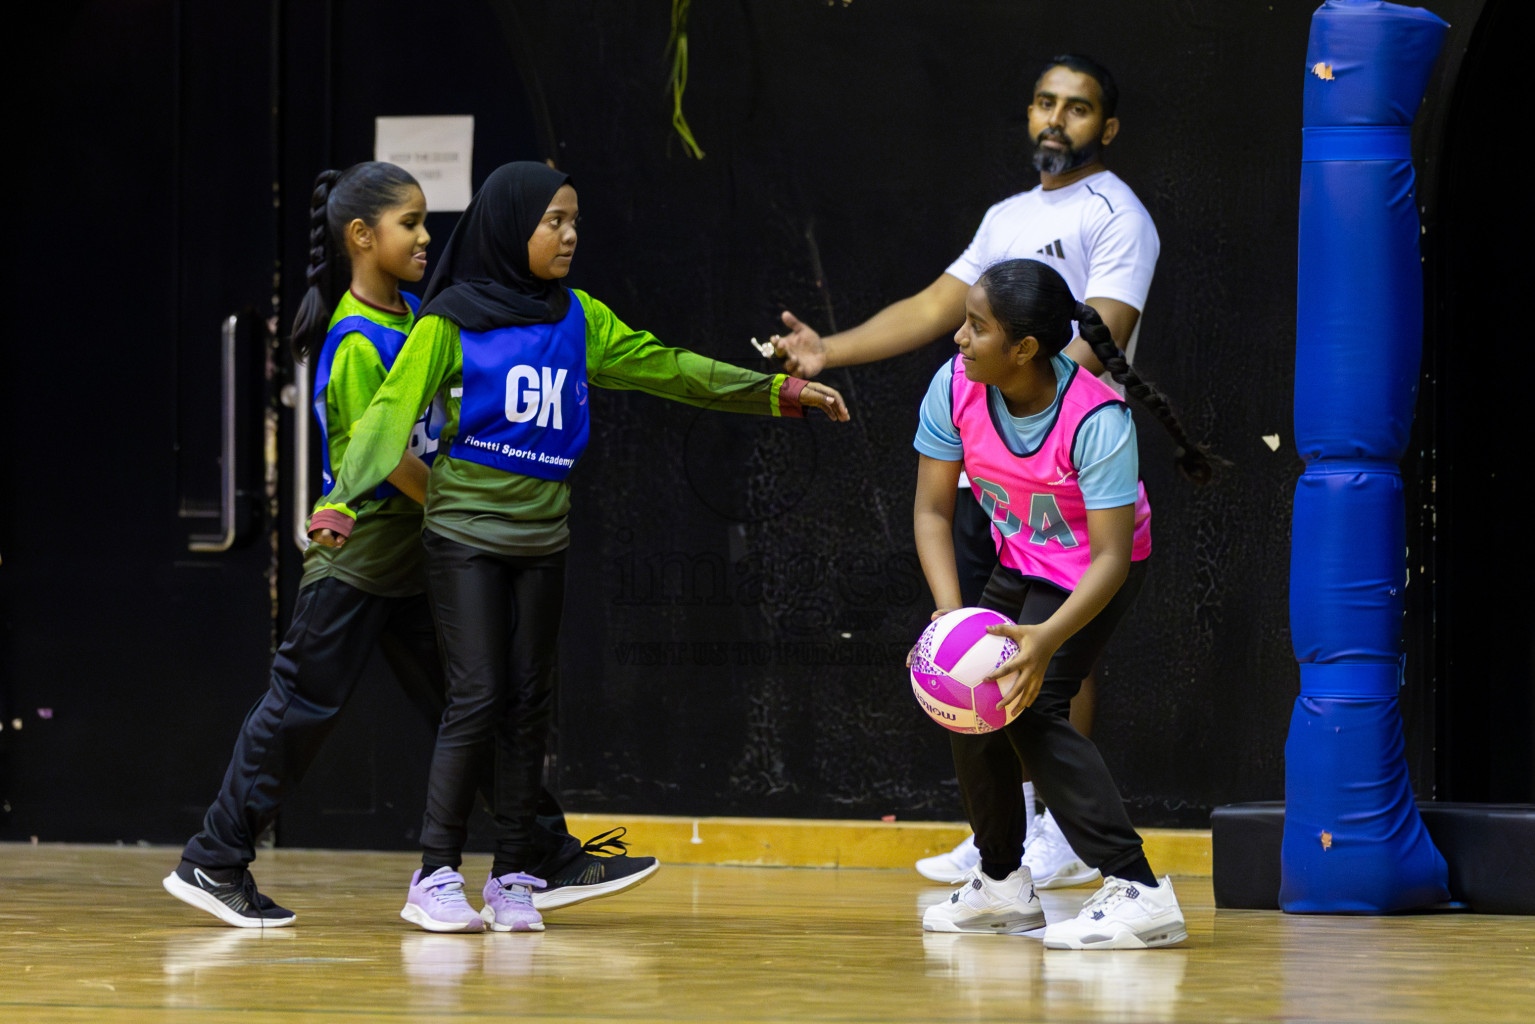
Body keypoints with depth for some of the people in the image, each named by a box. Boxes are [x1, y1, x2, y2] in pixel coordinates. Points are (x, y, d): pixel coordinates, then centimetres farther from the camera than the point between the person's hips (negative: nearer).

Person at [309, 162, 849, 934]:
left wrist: (780, 392, 9)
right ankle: (435, 877, -5)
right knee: (477, 699, -10)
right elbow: (394, 410, -13)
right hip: (465, 531, -5)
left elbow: (667, 369, 12)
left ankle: (514, 878, 9)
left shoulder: (578, 320, 8)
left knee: (529, 703, 5)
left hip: (542, 537, 5)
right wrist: (341, 501, -26)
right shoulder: (452, 320, -7)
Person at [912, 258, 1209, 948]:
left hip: (1094, 572, -7)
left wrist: (1048, 637, -50)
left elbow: (1112, 557, -35)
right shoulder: (956, 387, -20)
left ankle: (1138, 893, -27)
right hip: (1021, 563, 7)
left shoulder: (1096, 419, -35)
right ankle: (1002, 886, 33)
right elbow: (932, 509, -12)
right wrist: (950, 612, -27)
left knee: (1029, 704, -23)